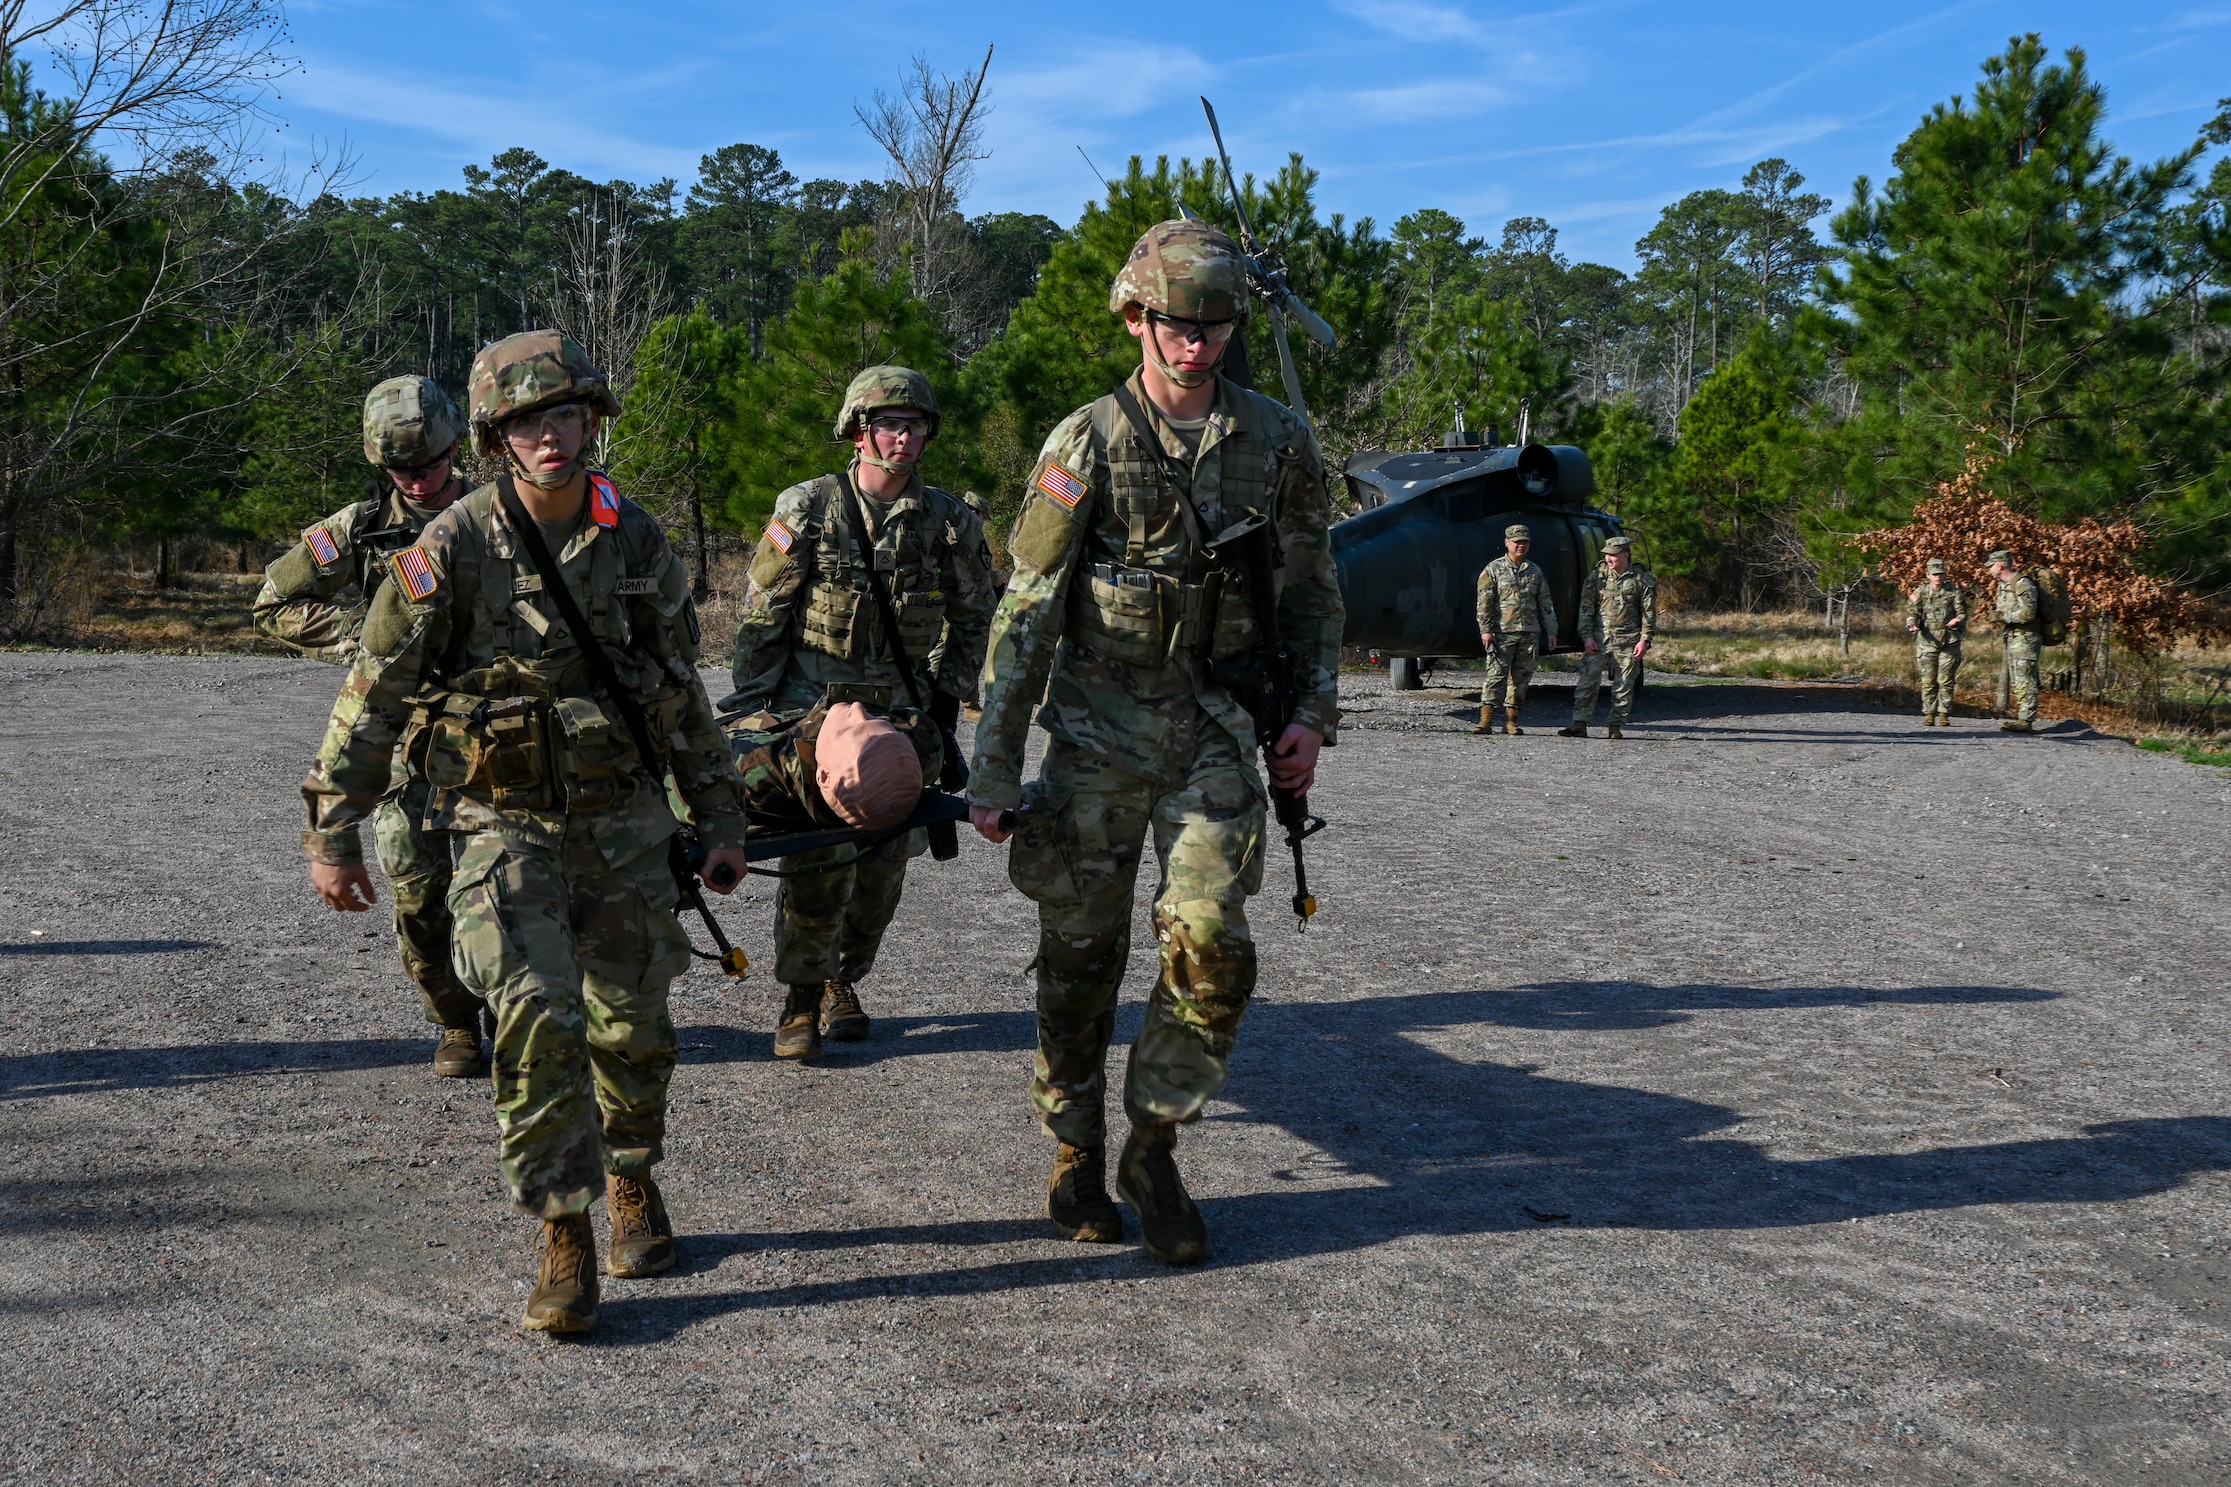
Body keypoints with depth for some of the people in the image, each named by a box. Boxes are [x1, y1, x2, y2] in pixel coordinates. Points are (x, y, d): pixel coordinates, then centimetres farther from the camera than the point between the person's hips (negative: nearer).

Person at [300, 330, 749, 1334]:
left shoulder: (636, 542, 1)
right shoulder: (453, 548, -11)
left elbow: (682, 695, 10)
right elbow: (373, 695, -6)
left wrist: (719, 818, 11)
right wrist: (332, 833, -8)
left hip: (624, 819, 3)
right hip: (504, 825, -3)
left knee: (634, 1023, 12)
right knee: (538, 1017, -17)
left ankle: (632, 1183, 38)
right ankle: (564, 1242, -6)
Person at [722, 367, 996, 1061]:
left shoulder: (950, 522, 2)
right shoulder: (807, 509, -4)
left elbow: (974, 617, 15)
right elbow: (762, 617, 1)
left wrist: (950, 693, 8)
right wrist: (748, 705, -1)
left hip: (898, 715, 3)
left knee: (883, 861, 5)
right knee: (819, 861, -13)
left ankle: (843, 982, 25)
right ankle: (803, 999, 3)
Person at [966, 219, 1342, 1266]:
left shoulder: (1277, 443, 2)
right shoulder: (1086, 445, -5)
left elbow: (1310, 589, 13)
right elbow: (1025, 612, -5)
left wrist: (1312, 711, -1)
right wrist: (992, 769, -7)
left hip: (1212, 729, 1)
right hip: (1097, 726, -1)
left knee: (1210, 945, -10)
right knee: (1080, 955, 5)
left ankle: (1153, 1151, 10)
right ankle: (1076, 1160, 23)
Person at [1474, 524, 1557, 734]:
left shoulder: (1535, 572, 15)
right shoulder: (1493, 570, 4)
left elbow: (1545, 604, 16)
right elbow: (1484, 603, -1)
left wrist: (1551, 631, 10)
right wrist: (1486, 630, -10)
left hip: (1530, 634, 4)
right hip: (1502, 633, -4)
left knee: (1521, 678, 4)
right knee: (1496, 676, -10)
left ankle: (1511, 721, 9)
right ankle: (1486, 720, -12)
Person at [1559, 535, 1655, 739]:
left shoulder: (1642, 579, 1)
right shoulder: (1597, 575, 5)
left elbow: (1649, 613, 2)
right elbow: (1586, 608, 6)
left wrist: (1644, 640, -6)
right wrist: (1587, 636, -2)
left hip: (1628, 641, -1)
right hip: (1599, 638, 1)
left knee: (1623, 687, 2)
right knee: (1587, 681, -5)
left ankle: (1616, 727, 10)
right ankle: (1579, 725, -5)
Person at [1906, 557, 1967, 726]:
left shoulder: (1954, 592, 6)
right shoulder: (1920, 592, 8)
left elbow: (1963, 613, 4)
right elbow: (1912, 612, 2)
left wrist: (1957, 620, -19)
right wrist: (1912, 624, -19)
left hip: (1949, 641, -1)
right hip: (1927, 641, 1)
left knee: (1945, 680, -3)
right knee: (1928, 681, 1)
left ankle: (1944, 715, 2)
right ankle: (1929, 715, 6)